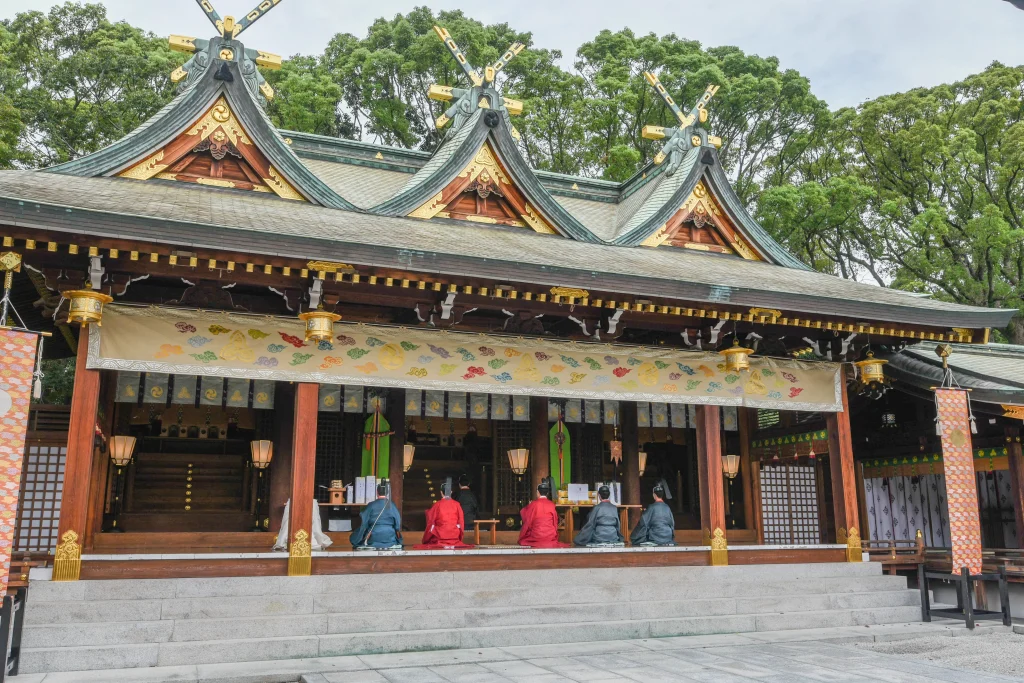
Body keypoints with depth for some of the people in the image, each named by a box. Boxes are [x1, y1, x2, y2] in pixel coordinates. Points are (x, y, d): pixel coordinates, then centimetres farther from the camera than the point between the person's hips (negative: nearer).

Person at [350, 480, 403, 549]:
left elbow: (364, 522, -5)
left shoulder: (371, 505, -10)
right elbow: (397, 523, 3)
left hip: (374, 538, -2)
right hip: (389, 539, 2)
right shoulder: (392, 505, -3)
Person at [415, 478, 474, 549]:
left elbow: (431, 522, 2)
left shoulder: (437, 505, -8)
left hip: (440, 536, -3)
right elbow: (461, 522, 5)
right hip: (455, 537, 3)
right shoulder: (457, 505, -2)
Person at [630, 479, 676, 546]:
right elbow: (672, 526, 16)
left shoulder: (652, 508, -9)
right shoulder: (667, 508, 6)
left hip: (655, 541, -6)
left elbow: (643, 524, -5)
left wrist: (633, 539, 4)